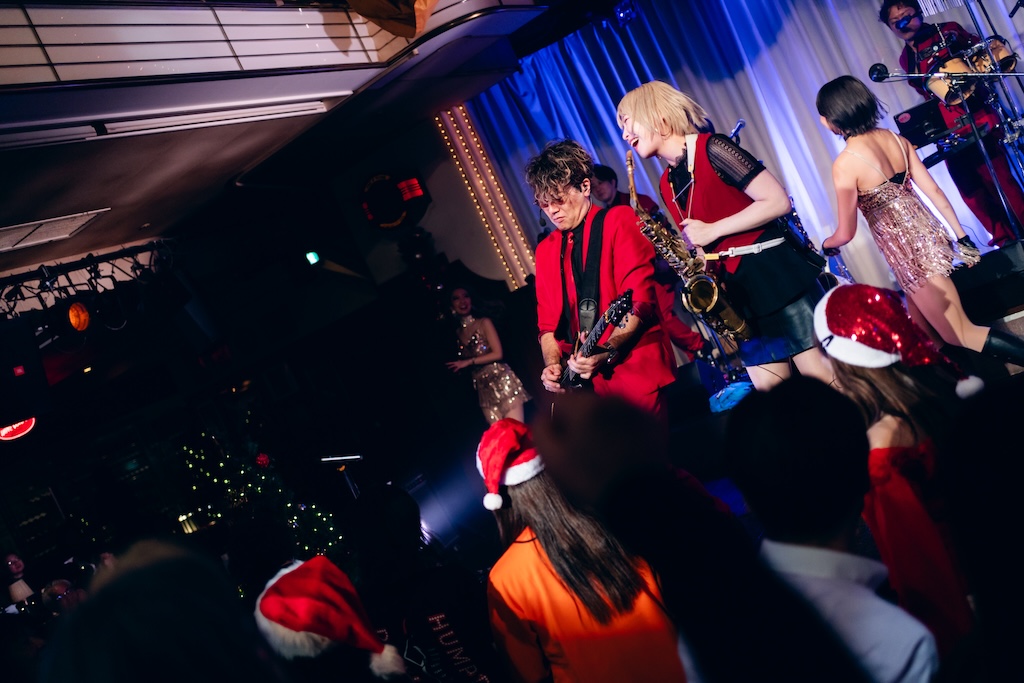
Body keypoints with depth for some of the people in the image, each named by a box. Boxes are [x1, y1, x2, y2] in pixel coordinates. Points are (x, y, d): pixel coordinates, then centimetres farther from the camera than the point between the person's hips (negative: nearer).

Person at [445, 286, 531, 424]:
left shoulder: (484, 323, 1)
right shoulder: (457, 332, 12)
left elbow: (497, 354, -8)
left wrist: (469, 362, -8)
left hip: (502, 381, -4)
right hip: (484, 390, 4)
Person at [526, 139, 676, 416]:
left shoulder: (618, 220, -1)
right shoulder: (546, 250, 16)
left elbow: (641, 301, -11)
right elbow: (548, 325, 17)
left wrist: (607, 352, -24)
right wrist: (553, 366, -3)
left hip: (639, 370, -5)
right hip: (589, 381, 5)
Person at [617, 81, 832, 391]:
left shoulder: (710, 148, -8)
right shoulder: (667, 183, 14)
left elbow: (778, 201, -14)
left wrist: (712, 231, -13)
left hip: (774, 274, -7)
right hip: (735, 293, 7)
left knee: (826, 382, -7)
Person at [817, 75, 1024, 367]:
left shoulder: (845, 164, -18)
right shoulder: (896, 138, 2)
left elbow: (845, 233, -10)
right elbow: (934, 191, 5)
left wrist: (825, 244, 12)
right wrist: (961, 236, 12)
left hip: (908, 252, -8)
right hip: (928, 234, 8)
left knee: (963, 336, 1)